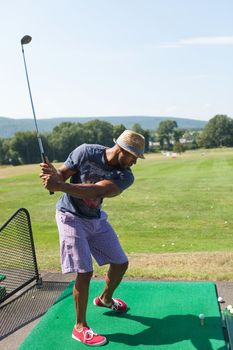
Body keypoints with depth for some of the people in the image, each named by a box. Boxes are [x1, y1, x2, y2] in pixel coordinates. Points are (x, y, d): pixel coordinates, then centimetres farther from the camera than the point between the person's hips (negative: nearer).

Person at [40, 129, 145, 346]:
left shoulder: (125, 176, -17)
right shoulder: (86, 152, -21)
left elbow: (95, 191, -33)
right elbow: (61, 174, -13)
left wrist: (60, 186, -45)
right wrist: (53, 176, -38)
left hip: (96, 219, 5)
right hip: (71, 217, -5)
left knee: (120, 263, 12)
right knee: (85, 272, -12)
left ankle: (105, 298, 42)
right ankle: (80, 327, 9)